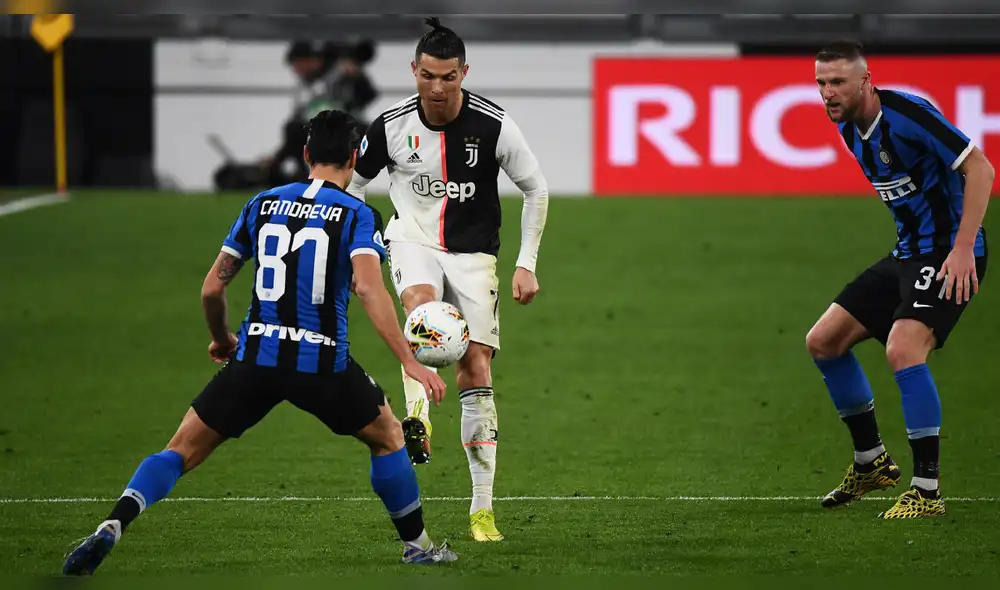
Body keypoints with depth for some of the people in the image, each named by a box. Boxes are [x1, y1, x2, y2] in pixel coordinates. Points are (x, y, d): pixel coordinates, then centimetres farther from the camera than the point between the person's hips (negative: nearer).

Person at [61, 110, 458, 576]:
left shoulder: (263, 204, 10)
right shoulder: (357, 215, 0)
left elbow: (212, 287, 11)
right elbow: (369, 288, -17)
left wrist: (221, 340, 30)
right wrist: (410, 364, -18)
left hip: (255, 359, 2)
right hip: (322, 362, -2)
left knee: (182, 450, 6)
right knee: (387, 436, 24)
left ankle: (112, 526, -16)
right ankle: (417, 545, 28)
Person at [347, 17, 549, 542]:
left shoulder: (494, 125, -14)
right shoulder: (391, 125, -11)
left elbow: (535, 189, 0)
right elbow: (354, 182, 7)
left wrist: (527, 264, -3)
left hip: (472, 252, -1)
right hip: (413, 239, 1)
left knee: (476, 370, -7)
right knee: (422, 303, -36)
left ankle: (482, 510, -3)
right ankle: (417, 421, -47)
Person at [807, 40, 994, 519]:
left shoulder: (907, 114, -20)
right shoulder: (849, 128, 6)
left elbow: (979, 168, -21)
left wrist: (963, 249, -26)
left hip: (951, 254, -9)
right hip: (907, 254, 9)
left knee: (903, 350, -28)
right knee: (823, 341, 8)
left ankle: (927, 491, -20)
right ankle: (871, 462, 22)